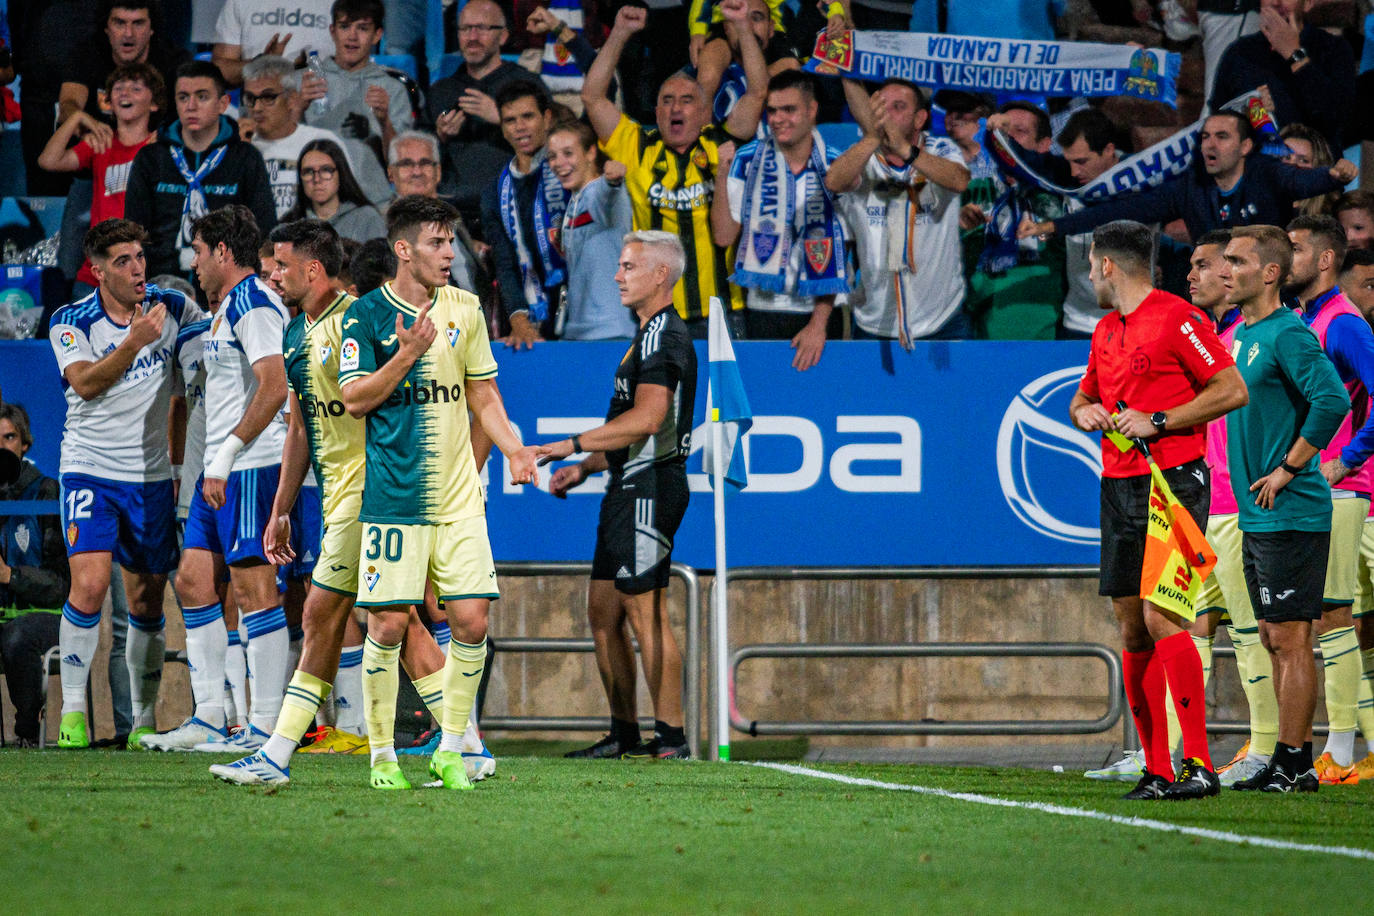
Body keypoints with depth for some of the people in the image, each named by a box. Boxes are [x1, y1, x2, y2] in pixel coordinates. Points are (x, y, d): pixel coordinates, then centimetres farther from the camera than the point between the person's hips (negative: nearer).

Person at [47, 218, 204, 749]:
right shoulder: (70, 323, -8)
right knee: (90, 584, -18)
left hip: (152, 475, 3)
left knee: (147, 599, 7)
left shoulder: (172, 307, 0)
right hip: (90, 470, -3)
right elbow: (85, 383, -22)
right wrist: (135, 342, -33)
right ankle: (73, 712, -10)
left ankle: (144, 720, 17)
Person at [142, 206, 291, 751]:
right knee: (193, 582, 9)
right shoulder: (229, 306, 20)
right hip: (221, 469, 10)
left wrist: (226, 456, -21)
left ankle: (266, 726, -6)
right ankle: (208, 720, 12)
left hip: (249, 466, -10)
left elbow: (275, 387, -22)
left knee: (253, 589, -8)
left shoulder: (252, 303, -12)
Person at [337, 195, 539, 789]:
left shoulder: (464, 309, 10)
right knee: (388, 624, -5)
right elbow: (354, 399, -5)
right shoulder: (367, 315, -2)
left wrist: (513, 448, 3)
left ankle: (450, 749, 10)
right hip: (393, 496, -4)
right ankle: (382, 754, 9)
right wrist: (407, 355, -17)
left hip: (459, 497, 4)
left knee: (471, 620, -3)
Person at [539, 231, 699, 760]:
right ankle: (624, 733, 16)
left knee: (646, 613, -10)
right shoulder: (650, 335, 20)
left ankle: (670, 737, -8)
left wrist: (575, 444, -18)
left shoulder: (664, 335, -13)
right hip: (628, 489, 11)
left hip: (650, 490, -11)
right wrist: (585, 467, 21)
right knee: (602, 612, 11)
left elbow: (647, 419, -23)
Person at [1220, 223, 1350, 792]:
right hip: (1257, 516, 10)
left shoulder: (1287, 334, -14)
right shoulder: (1242, 335, 15)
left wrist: (1288, 471, -19)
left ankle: (1293, 765, -4)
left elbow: (1333, 400, -26)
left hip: (1290, 513, -10)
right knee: (1274, 640, 11)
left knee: (1289, 639, -7)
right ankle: (1292, 762, 16)